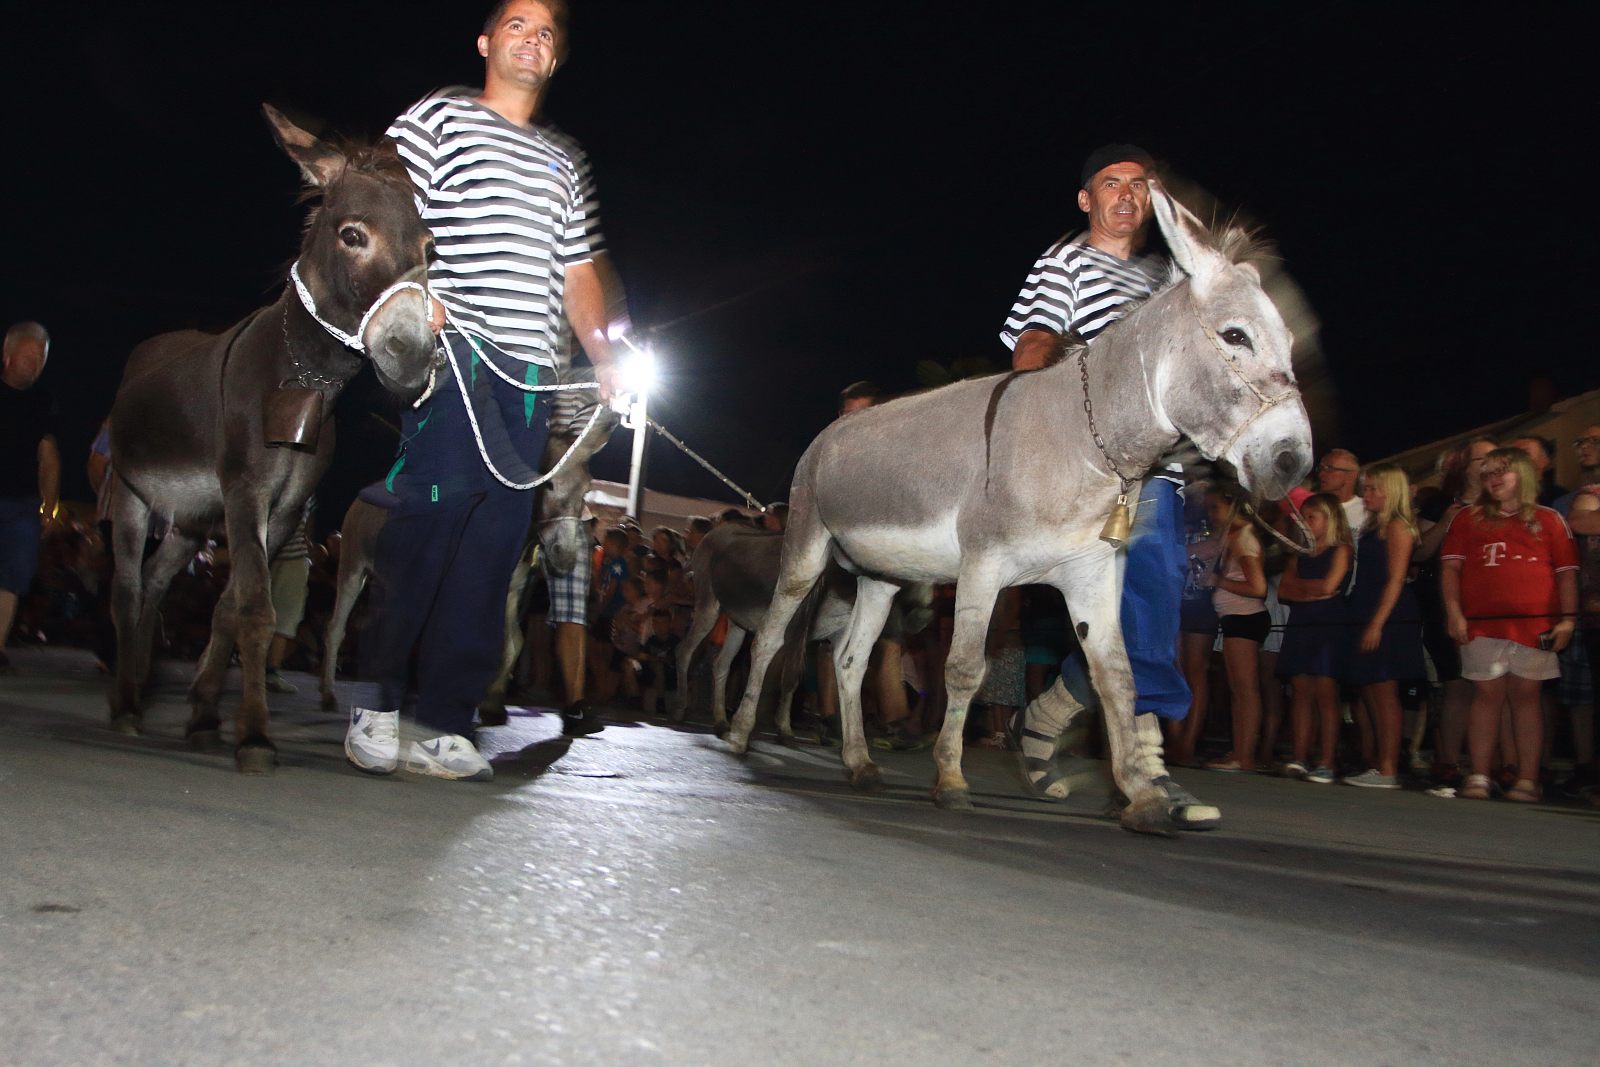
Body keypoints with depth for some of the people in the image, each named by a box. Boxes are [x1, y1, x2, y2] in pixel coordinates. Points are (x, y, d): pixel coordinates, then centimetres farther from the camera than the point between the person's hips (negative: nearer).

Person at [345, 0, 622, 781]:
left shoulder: (566, 160, 26)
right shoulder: (440, 117, 11)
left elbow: (578, 269, 24)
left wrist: (601, 355, 11)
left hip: (530, 373, 5)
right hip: (455, 356, -5)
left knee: (493, 547, 0)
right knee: (427, 519, -12)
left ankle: (443, 725, 4)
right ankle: (373, 701, 1)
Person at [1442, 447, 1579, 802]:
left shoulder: (1548, 519, 10)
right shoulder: (1468, 520, 12)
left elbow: (1567, 572, 6)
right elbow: (1450, 567, 6)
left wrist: (1568, 618, -3)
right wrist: (1454, 613, -5)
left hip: (1534, 625, -1)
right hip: (1481, 625, 1)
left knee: (1525, 696, 2)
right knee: (1487, 695, 1)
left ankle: (1527, 780, 5)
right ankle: (1479, 778, 3)